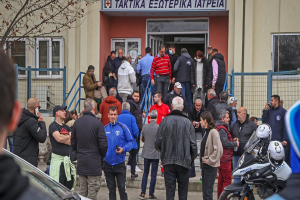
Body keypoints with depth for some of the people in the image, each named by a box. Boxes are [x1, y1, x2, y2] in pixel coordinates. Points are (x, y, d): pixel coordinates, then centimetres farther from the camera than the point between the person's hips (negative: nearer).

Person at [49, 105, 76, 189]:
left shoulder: (66, 127, 19)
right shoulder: (53, 126, -4)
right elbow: (58, 138, -20)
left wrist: (63, 140, -8)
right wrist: (68, 137, -1)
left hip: (67, 160, 8)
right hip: (57, 159, -8)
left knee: (69, 185, 10)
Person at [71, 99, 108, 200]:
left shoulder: (77, 123, 4)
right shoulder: (97, 123, -12)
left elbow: (73, 143, 12)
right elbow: (103, 144, -12)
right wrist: (102, 155, 6)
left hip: (81, 163, 5)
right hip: (94, 163, -5)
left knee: (82, 191, 12)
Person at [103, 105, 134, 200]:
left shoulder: (123, 127, -2)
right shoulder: (104, 128, 5)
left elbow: (130, 141, 1)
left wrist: (123, 149, -16)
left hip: (119, 163, -3)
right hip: (107, 163, 3)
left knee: (122, 188, -4)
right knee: (111, 189, 11)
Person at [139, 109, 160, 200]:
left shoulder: (145, 127, -4)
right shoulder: (159, 127, -13)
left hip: (146, 153, 3)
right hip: (155, 154, -3)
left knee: (145, 173, 13)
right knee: (153, 174, 4)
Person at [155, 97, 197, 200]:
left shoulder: (165, 121, -4)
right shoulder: (187, 122, -5)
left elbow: (158, 143, -2)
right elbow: (193, 144, -3)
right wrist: (192, 159, 13)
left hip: (168, 161, 0)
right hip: (184, 161, 0)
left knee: (170, 189, 4)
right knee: (183, 190, 8)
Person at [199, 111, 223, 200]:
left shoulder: (213, 132, -15)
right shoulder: (207, 131, 13)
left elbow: (218, 150, -21)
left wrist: (209, 160, -16)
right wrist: (202, 162, 12)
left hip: (211, 166, -9)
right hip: (205, 165, 9)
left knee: (207, 192, -9)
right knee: (204, 190, 12)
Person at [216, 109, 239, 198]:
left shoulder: (221, 128, 16)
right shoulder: (222, 130, -17)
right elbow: (225, 143, -22)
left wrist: (232, 141, 12)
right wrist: (235, 143, -9)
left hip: (222, 158, 11)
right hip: (225, 158, -11)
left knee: (221, 179, 16)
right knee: (227, 179, -7)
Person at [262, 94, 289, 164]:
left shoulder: (283, 111, -3)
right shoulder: (269, 111, 14)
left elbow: (286, 126, -7)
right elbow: (264, 121, 9)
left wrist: (285, 139, -13)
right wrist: (265, 110, 1)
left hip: (279, 140, -5)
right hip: (269, 140, 5)